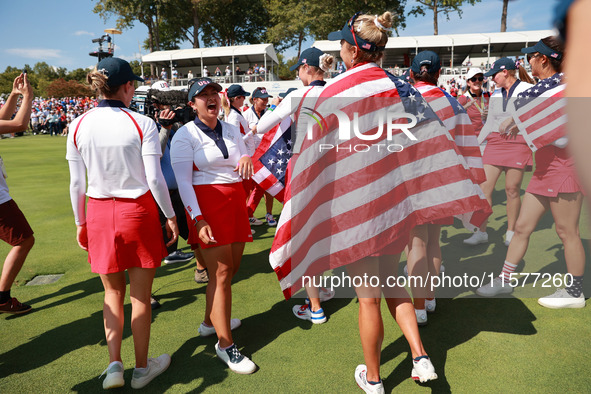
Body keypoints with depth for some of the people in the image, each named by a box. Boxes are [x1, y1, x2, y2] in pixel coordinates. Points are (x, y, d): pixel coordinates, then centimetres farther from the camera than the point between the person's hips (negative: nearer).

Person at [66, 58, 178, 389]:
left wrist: (80, 223, 14)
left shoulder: (79, 126, -1)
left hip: (99, 213, 3)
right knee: (140, 296, 11)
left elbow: (77, 183, 2)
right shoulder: (142, 124, -11)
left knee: (113, 292, 20)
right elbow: (155, 179, -11)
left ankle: (115, 363, 16)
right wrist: (171, 216, 2)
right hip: (138, 211, -3)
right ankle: (142, 368, 26)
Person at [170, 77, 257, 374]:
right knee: (220, 273, -7)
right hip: (207, 205, -7)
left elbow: (245, 170, 17)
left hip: (236, 202, 7)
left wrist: (246, 160, -8)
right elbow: (183, 181, -12)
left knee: (232, 267, 13)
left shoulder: (231, 130, 12)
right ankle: (225, 344, 4)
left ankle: (210, 321, 34)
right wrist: (197, 219, -23)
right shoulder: (185, 135, -6)